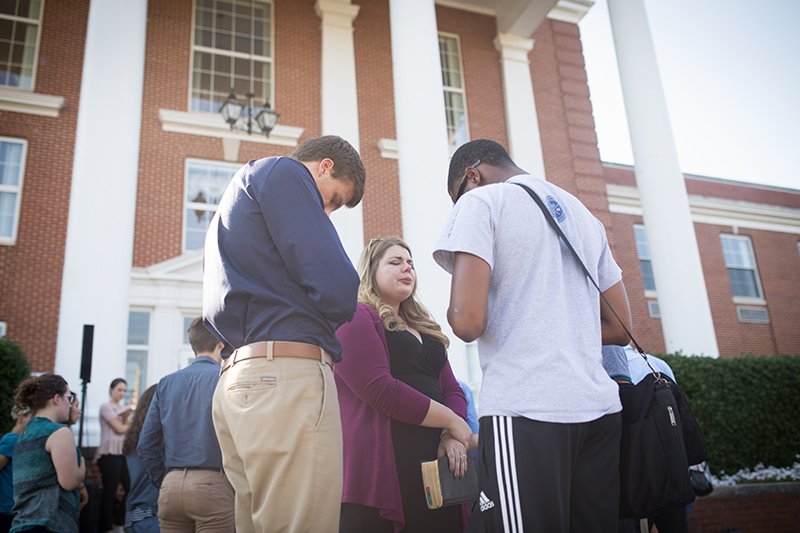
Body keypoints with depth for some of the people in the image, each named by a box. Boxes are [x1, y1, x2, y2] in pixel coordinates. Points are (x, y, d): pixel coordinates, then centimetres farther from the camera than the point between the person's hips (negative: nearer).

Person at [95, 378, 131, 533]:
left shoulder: (125, 408, 22)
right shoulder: (106, 407, -1)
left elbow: (127, 429, 14)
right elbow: (119, 429, -7)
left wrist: (126, 421, -5)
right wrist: (131, 424, 10)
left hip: (123, 453, 7)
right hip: (109, 453, -7)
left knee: (128, 487, 0)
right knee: (110, 491, -5)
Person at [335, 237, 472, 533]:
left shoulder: (425, 329, 23)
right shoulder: (355, 317, -3)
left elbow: (452, 389, 18)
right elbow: (382, 391, -15)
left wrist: (452, 436, -3)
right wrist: (453, 421, -9)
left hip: (434, 466, 7)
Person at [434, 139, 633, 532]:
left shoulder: (480, 201, -1)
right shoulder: (582, 212, 21)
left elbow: (468, 322, -14)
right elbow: (619, 329, 22)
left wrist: (454, 312, 7)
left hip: (525, 411, -7)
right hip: (600, 409, 7)